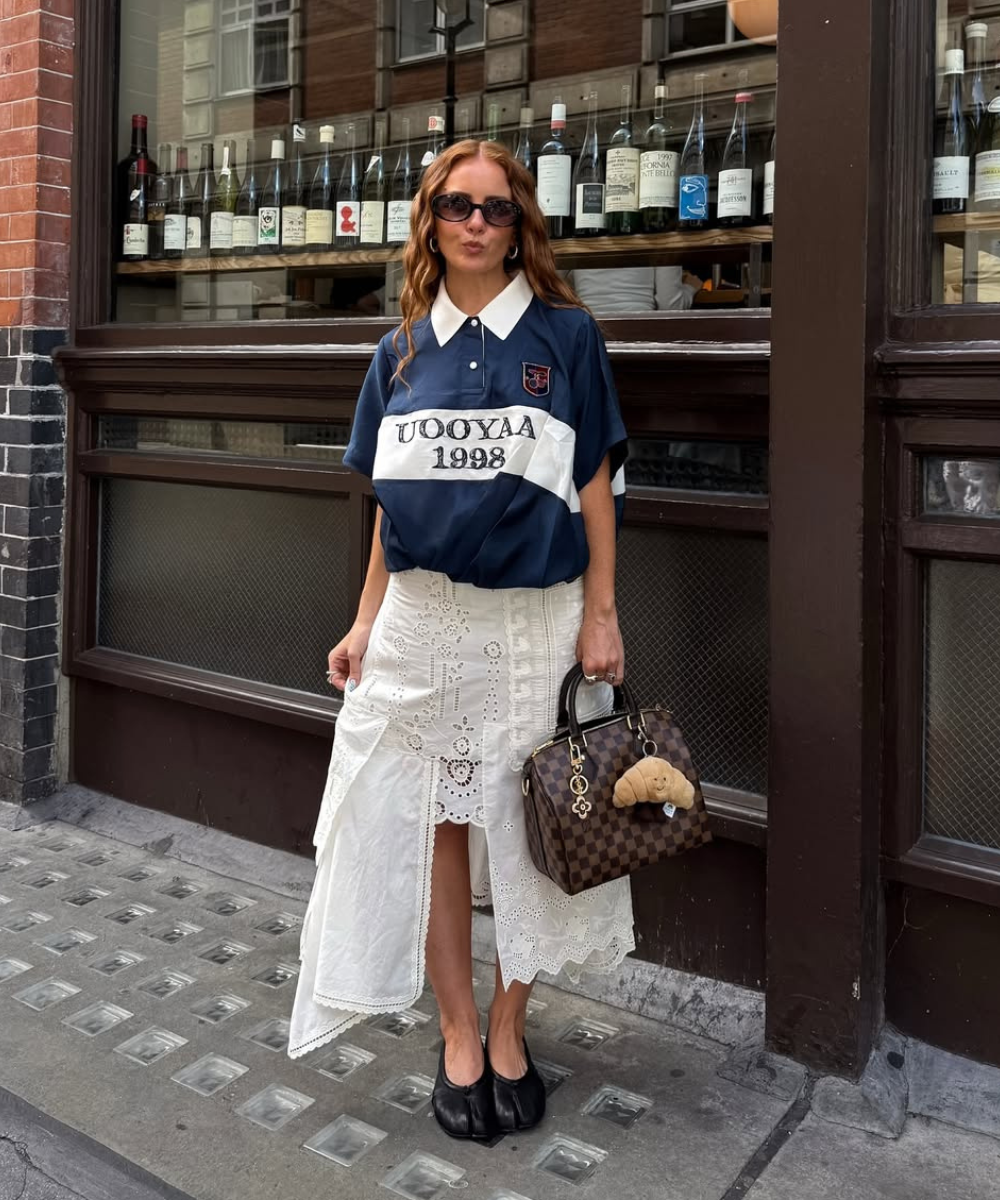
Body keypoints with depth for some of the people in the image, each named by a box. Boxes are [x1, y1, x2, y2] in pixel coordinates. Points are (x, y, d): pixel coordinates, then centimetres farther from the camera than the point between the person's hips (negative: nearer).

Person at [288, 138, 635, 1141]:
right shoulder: (402, 351, 8)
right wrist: (365, 623, 8)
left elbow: (596, 485, -1)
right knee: (432, 826, 7)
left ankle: (507, 1030, 26)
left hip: (534, 619, -2)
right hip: (423, 618, 3)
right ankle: (458, 1037, 23)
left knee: (524, 826, 7)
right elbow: (389, 501, 11)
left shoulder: (566, 334, 0)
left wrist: (601, 616, -6)